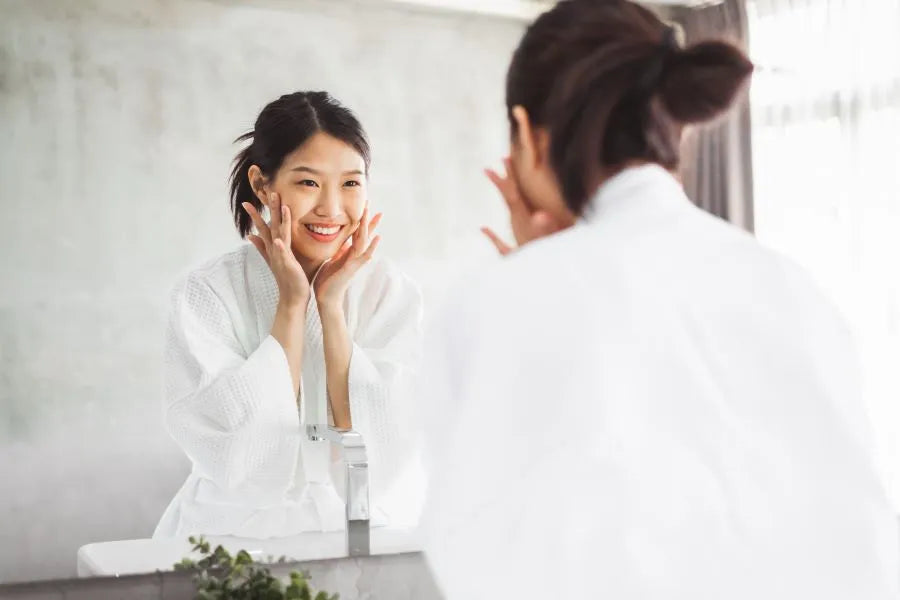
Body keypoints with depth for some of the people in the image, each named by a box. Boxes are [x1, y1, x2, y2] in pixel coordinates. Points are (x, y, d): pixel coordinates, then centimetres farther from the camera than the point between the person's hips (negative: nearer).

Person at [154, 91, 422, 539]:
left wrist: (332, 307, -12)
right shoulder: (205, 295, -7)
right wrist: (291, 304, -14)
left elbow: (375, 468, -10)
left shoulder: (392, 295, -2)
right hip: (232, 532, -1)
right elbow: (244, 467, -16)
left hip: (346, 533, 2)